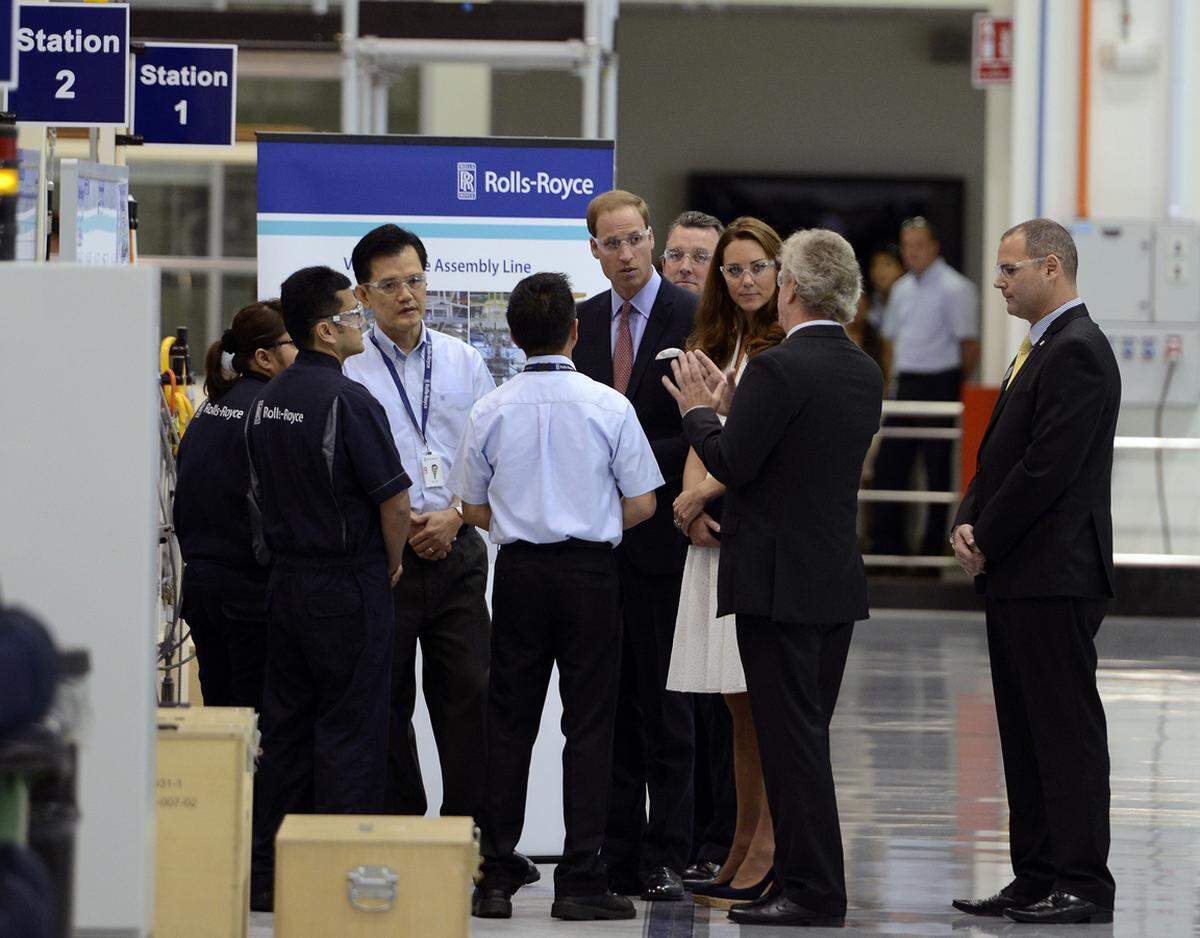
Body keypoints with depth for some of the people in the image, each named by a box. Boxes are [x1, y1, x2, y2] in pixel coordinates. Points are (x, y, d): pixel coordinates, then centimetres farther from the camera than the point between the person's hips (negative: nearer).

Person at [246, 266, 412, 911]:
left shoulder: (268, 400, 7)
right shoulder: (348, 401, -17)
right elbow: (394, 499, -15)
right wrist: (392, 564, 1)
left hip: (286, 582, 7)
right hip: (349, 585, -7)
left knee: (286, 728, 12)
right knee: (350, 732, -2)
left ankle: (268, 874, 14)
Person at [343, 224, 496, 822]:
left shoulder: (463, 362, 10)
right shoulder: (346, 370, 0)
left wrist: (455, 516, -5)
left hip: (457, 551, 2)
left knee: (468, 695, -3)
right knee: (386, 704, 2)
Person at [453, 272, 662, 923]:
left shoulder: (490, 412, -2)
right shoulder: (609, 406, -7)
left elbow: (473, 509, 5)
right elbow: (641, 505, -3)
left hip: (519, 572, 2)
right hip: (591, 571, -2)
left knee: (509, 722, 8)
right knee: (589, 723, 2)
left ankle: (497, 877, 7)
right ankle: (580, 880, -2)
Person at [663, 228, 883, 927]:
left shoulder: (779, 369, -15)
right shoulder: (866, 372, 10)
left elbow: (733, 465, -16)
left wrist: (698, 410, 1)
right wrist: (732, 406, 18)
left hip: (779, 580, -8)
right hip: (839, 580, 8)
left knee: (792, 735, -5)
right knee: (805, 733, 14)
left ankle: (814, 889, -4)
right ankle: (808, 881, 17)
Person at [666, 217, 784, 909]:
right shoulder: (712, 350, 18)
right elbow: (698, 448, 16)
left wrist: (702, 494, -7)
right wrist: (694, 507, -2)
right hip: (716, 537, 7)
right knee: (739, 703, 8)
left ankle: (768, 853, -5)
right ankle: (742, 848, 11)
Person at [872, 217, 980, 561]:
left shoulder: (955, 289, -8)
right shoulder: (902, 289, 14)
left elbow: (969, 345, -9)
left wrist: (955, 386, -4)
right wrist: (893, 380, 14)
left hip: (939, 383, -7)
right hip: (905, 385, 7)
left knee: (939, 470, -2)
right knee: (889, 463, 5)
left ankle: (934, 544, 3)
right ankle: (887, 542, 11)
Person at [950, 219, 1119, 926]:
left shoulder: (1077, 352, -15)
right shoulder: (1046, 349, 19)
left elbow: (1047, 466, -20)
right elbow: (1003, 456, 20)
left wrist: (987, 541, -11)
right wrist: (971, 523, 3)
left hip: (1054, 576, -10)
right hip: (1019, 577, 10)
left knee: (1067, 729, -7)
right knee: (1026, 732, 11)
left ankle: (1084, 885, -4)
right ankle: (1037, 879, 15)